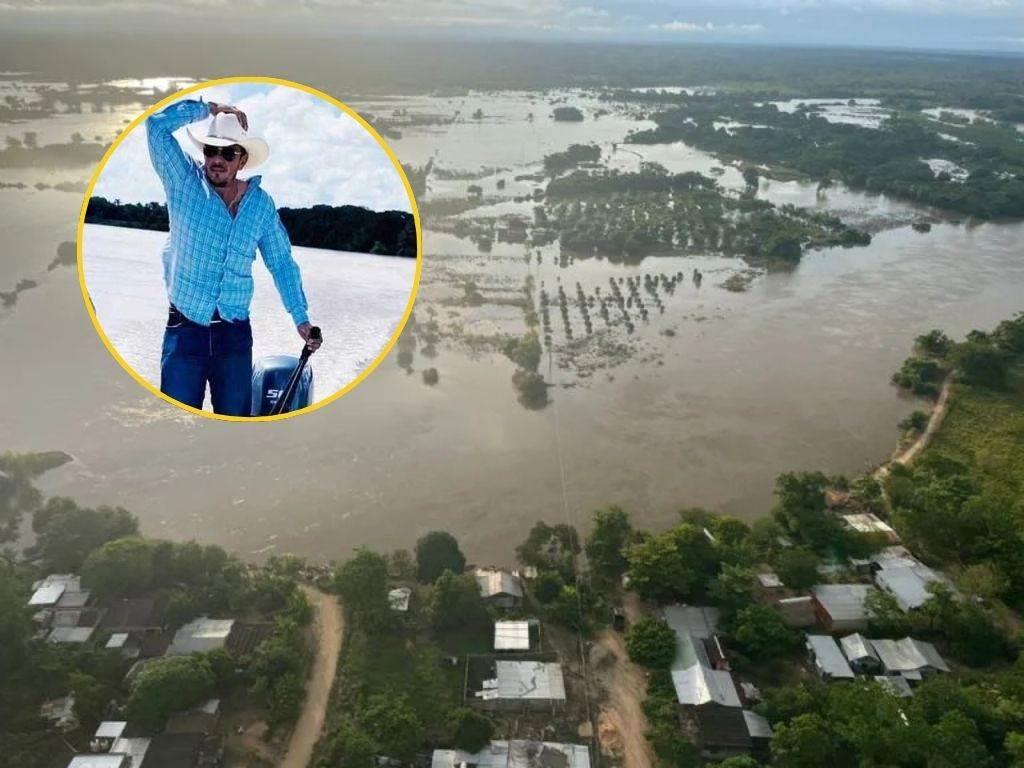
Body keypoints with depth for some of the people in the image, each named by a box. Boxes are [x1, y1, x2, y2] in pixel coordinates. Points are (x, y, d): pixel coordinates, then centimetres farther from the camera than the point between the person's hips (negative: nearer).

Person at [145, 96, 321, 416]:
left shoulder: (261, 204, 2)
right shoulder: (183, 182, -2)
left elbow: (282, 263, 9)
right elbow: (158, 124, -12)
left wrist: (301, 318, 7)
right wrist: (209, 109, -3)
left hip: (235, 333, 2)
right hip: (184, 329, -1)